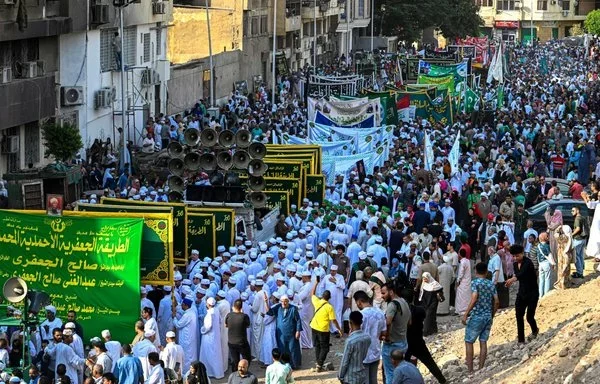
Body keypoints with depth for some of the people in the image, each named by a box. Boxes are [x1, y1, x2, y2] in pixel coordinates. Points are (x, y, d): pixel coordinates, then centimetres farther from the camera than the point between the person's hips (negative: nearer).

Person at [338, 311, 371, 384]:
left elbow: (345, 361, -18)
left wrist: (340, 376, -3)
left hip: (351, 378, -6)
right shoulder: (367, 337, -4)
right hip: (363, 375, 6)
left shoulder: (350, 340, -24)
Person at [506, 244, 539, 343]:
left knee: (529, 317, -4)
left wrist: (513, 278, -60)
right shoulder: (516, 264, 3)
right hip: (522, 293, 7)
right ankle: (521, 339, -1)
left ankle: (534, 331, 29)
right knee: (519, 316, -5)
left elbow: (523, 273, -42)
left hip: (532, 293, -7)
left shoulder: (528, 263, -22)